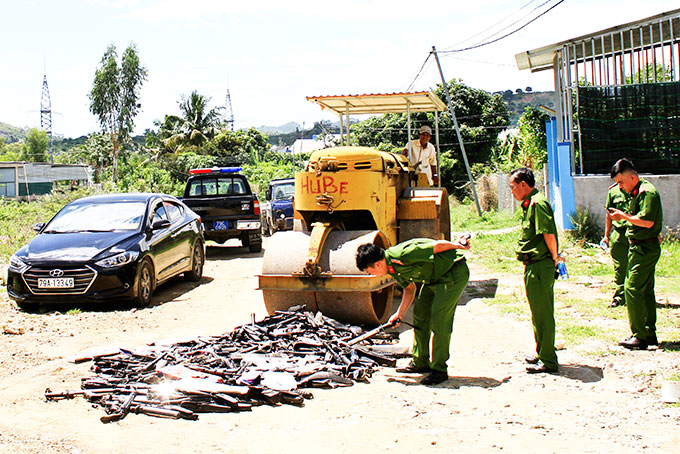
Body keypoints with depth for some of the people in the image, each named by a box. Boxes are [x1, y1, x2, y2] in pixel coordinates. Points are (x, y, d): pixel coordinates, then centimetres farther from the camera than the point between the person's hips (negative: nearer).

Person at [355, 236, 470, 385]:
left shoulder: (402, 255, -31)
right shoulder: (391, 267, -1)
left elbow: (439, 245, -26)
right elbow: (409, 288, 12)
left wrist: (458, 245, -10)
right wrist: (400, 313, 6)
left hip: (454, 272, -9)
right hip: (433, 278, 10)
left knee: (439, 318, -13)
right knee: (420, 315, 10)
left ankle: (439, 370, -6)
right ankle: (420, 363, 21)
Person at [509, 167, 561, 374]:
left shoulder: (538, 203, -16)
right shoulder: (529, 204, 16)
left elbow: (549, 234, -24)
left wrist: (555, 257, -13)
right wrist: (555, 257, 14)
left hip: (540, 266, -11)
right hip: (534, 266, 11)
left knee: (542, 312, -4)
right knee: (539, 311, 19)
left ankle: (548, 361, 3)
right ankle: (542, 353, 31)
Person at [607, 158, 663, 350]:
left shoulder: (647, 192, -16)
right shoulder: (637, 192, 16)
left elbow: (648, 221, -24)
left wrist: (623, 216, -16)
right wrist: (623, 216, 6)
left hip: (645, 248, -10)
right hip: (641, 247, 10)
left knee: (632, 288, -12)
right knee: (646, 291, 13)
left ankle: (640, 336, -9)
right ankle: (650, 334, 20)